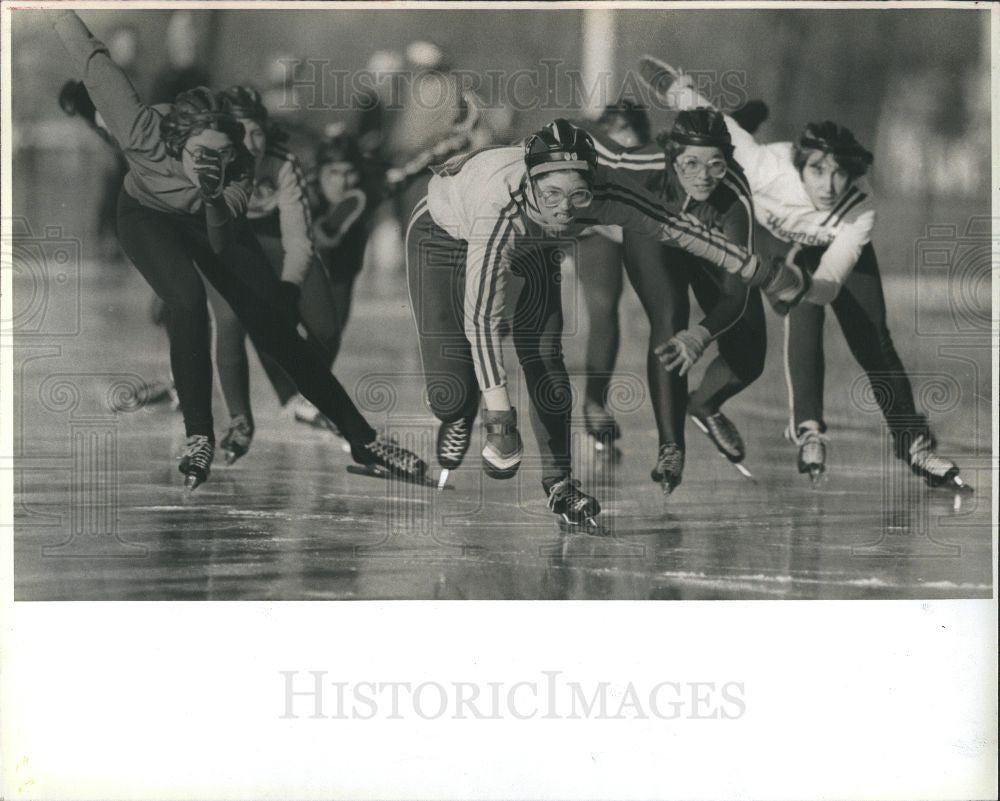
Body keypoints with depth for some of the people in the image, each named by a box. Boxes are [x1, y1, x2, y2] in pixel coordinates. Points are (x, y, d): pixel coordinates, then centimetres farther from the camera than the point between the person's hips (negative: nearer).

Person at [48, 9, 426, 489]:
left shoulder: (238, 166, -33)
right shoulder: (145, 133, -39)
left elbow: (223, 247, -32)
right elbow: (95, 62, -28)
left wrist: (215, 199, -51)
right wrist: (59, 14, -16)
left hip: (209, 220, 2)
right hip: (149, 216, -1)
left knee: (276, 326, -6)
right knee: (187, 299, -31)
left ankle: (362, 440, 1)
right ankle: (198, 438, -16)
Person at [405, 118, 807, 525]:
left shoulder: (606, 194, -35)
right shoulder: (501, 207, -45)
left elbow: (677, 228, -21)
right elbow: (481, 315, -43)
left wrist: (763, 274, -15)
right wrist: (499, 412, -46)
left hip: (530, 247, 4)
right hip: (445, 233, -3)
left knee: (545, 365, -11)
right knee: (451, 392, -11)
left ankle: (559, 482, 10)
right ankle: (457, 417, 26)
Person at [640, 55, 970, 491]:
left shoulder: (861, 210, -39)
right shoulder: (769, 166, -43)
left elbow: (828, 286, -42)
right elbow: (712, 121, -28)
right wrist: (677, 87, -14)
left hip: (834, 244, 1)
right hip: (772, 233, -1)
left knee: (873, 340, -4)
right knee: (804, 310, -27)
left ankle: (913, 443, 11)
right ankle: (807, 427, -21)